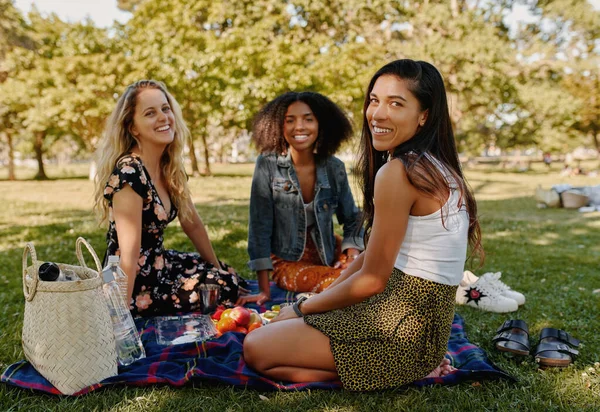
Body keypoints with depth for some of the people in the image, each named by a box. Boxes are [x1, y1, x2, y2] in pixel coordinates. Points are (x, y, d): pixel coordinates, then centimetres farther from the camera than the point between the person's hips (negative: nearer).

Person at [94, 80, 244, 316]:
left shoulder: (170, 166, 1)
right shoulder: (129, 173, -25)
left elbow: (193, 225, 10)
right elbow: (129, 253, -28)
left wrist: (219, 270, 15)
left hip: (159, 263, 9)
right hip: (136, 283, -9)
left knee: (228, 276, 17)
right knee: (226, 287, -9)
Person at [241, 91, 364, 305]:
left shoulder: (334, 168, -5)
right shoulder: (267, 165, -14)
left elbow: (352, 219, 4)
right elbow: (260, 227, -15)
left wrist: (353, 253, -18)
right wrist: (264, 290, -17)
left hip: (327, 253, 4)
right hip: (287, 262, -4)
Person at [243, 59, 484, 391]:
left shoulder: (398, 172, -21)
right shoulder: (437, 167, 10)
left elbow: (371, 279, -16)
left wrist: (302, 307, -2)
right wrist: (315, 302, 10)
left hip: (402, 323, -10)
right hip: (424, 318, 10)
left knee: (255, 348, -8)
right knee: (283, 321, 21)